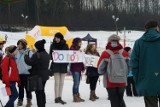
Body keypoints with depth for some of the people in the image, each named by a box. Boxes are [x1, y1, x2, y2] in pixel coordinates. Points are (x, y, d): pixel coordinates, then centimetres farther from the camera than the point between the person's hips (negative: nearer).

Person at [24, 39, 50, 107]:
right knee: (42, 91, 18)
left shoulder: (36, 55, -20)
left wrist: (26, 55, -2)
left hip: (38, 76, -8)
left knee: (38, 92, -1)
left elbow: (29, 62, -19)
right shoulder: (46, 54, 7)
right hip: (45, 75, 8)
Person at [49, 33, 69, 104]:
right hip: (56, 65, -2)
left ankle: (59, 97, 11)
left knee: (61, 82, 5)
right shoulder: (53, 45, 1)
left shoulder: (65, 45, 4)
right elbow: (50, 55, 4)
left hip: (63, 65, 2)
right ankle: (56, 98, -2)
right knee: (57, 82, -6)